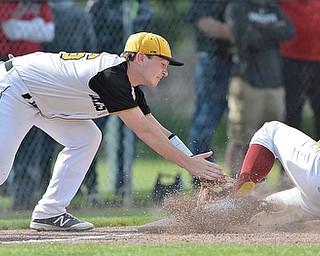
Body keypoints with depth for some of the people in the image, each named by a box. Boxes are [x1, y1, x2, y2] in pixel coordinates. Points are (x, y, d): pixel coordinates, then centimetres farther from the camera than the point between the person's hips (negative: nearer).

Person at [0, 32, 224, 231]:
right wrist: (189, 164, -24)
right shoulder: (111, 76, -28)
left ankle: (49, 213, 4)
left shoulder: (130, 89, 3)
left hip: (40, 98, 10)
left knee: (86, 139, 4)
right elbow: (144, 132, -28)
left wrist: (198, 164, -3)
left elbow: (158, 131, 6)